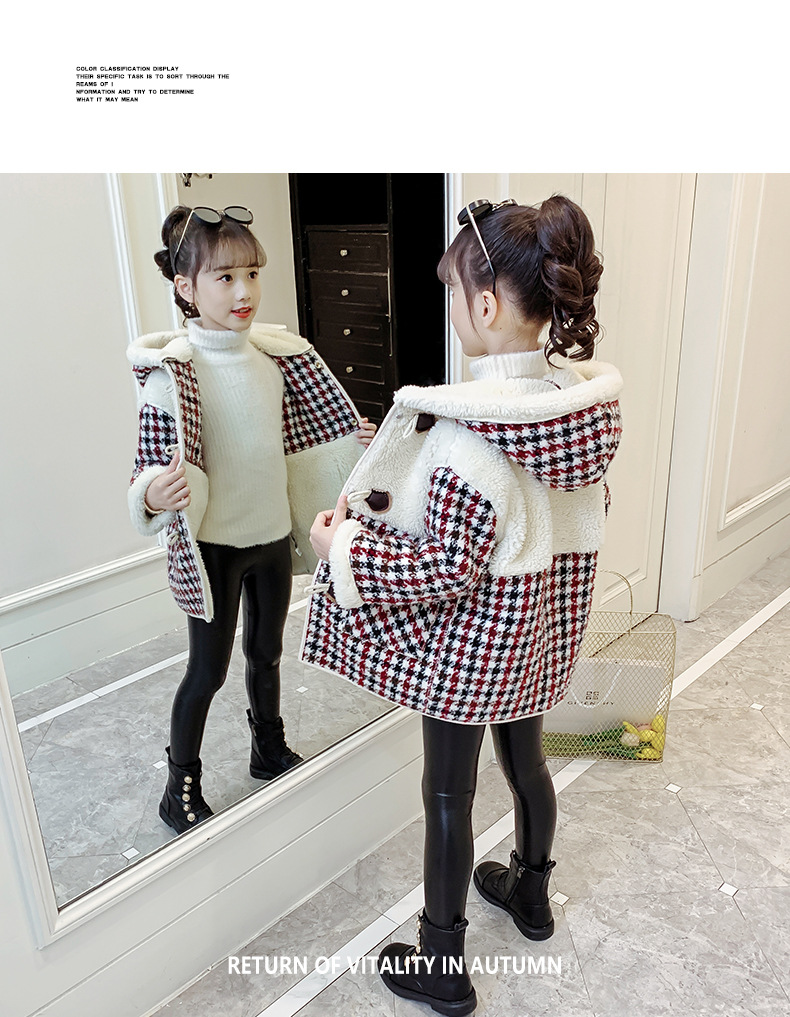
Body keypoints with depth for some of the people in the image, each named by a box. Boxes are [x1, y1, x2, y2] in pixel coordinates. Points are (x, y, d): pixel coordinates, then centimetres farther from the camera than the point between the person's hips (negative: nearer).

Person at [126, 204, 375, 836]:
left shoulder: (276, 355, 1)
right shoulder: (174, 369, -18)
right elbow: (157, 463, -18)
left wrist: (356, 441, 0)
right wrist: (153, 496, -39)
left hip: (273, 532, 6)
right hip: (214, 544, -5)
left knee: (267, 651, 22)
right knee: (208, 670, 8)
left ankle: (271, 751, 45)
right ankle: (181, 790, 30)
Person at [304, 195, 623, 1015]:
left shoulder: (469, 431, -30)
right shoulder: (587, 397, -6)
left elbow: (446, 571, -27)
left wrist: (343, 545, -15)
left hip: (470, 638, -7)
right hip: (543, 624, 8)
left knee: (448, 793, 13)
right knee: (525, 758, 27)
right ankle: (531, 892, 53)